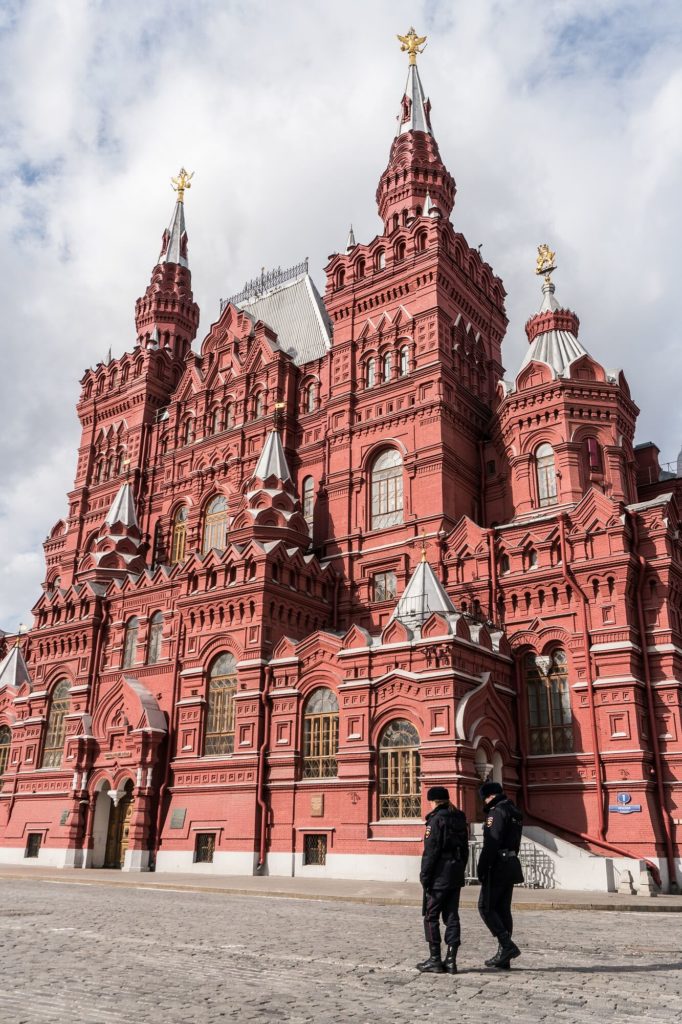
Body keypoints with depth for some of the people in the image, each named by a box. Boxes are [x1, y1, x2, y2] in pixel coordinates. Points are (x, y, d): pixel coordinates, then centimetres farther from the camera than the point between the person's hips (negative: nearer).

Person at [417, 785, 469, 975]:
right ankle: (451, 960, 11)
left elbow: (431, 851, -17)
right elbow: (465, 849, 16)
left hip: (439, 875, -8)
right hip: (456, 875, 8)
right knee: (451, 917, 11)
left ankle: (435, 960, 5)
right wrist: (460, 870, 20)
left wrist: (424, 876, -12)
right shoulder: (459, 819, 11)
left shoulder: (436, 819, -13)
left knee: (431, 916, 3)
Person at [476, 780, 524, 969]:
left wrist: (481, 868, -16)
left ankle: (507, 946, -9)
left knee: (486, 907, -2)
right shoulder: (515, 812, 16)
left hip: (497, 867, -9)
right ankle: (504, 958, 13)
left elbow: (491, 844, -21)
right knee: (503, 909, 11)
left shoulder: (497, 812, -14)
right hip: (511, 864, 9)